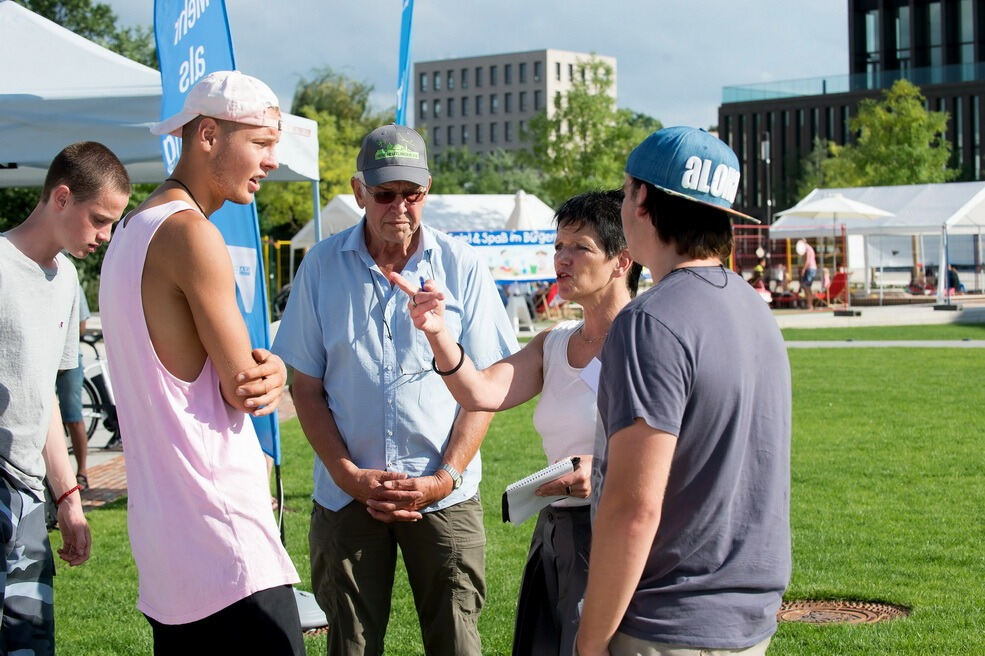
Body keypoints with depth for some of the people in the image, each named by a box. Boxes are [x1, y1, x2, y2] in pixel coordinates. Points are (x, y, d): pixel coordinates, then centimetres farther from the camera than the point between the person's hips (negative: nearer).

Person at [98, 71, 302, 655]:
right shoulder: (191, 233, -14)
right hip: (220, 534, -10)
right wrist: (271, 375, 10)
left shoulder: (136, 228, 18)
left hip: (161, 518, 10)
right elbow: (242, 390, -12)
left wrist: (266, 369, -3)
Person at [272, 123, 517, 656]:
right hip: (347, 494, 1)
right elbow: (306, 387, 5)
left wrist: (444, 479, -9)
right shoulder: (322, 266, 2)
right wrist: (349, 475, -6)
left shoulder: (462, 266, 0)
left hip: (445, 495, -1)